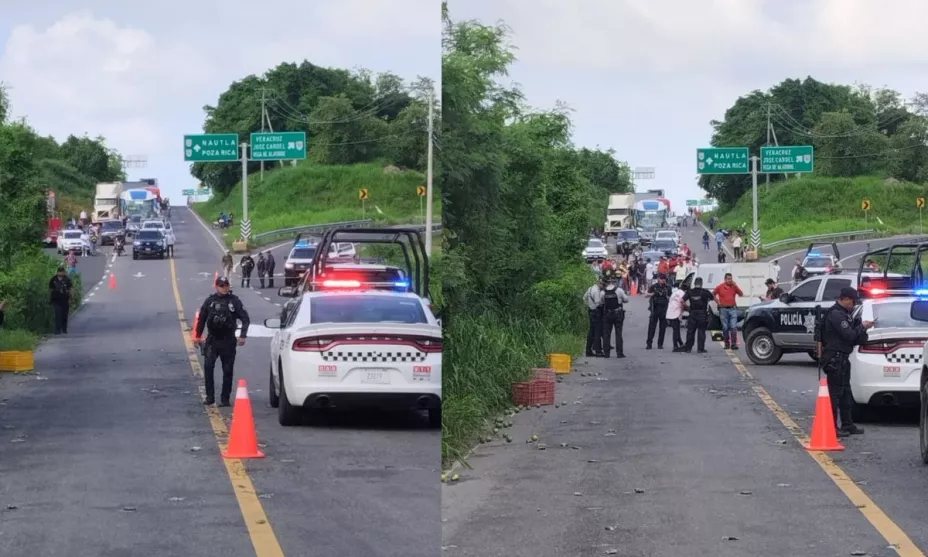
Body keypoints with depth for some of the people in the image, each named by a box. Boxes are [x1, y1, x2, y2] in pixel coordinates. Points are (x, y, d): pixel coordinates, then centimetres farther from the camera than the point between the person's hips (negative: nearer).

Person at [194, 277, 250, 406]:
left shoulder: (234, 301, 0)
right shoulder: (210, 301, 4)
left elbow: (245, 319, 1)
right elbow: (202, 318, 13)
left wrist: (243, 336, -8)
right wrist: (198, 336, 14)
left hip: (228, 342, 0)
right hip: (212, 341, 0)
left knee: (227, 371, 3)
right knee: (208, 367, -13)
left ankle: (225, 399, 12)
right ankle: (210, 396, -6)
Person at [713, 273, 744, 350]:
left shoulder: (734, 286, 6)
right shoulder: (720, 287, 3)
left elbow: (741, 294, -2)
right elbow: (713, 294, 12)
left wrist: (735, 285, -10)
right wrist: (717, 302, 3)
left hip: (732, 309, 0)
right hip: (723, 309, 0)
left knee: (733, 327, -8)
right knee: (725, 327, 4)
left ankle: (734, 344, -9)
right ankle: (727, 344, 12)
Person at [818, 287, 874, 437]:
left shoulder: (843, 314, 17)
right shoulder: (836, 315, -17)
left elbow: (851, 334, 20)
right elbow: (849, 335, -21)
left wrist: (861, 327, 2)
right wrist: (862, 327, -7)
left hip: (841, 358, 11)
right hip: (835, 358, -11)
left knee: (845, 393, 15)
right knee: (835, 393, -8)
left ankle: (847, 425, 22)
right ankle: (832, 427, -5)